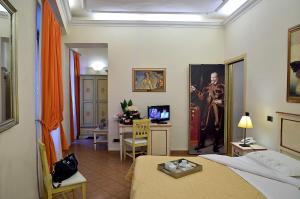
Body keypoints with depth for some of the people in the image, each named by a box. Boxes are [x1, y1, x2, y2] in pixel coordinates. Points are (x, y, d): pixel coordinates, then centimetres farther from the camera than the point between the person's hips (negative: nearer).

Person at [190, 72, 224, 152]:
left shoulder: (222, 87, -1)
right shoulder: (207, 87, 10)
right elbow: (202, 97, 6)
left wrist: (221, 101, -21)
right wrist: (195, 90, 1)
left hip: (217, 111, -2)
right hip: (207, 110, 3)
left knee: (217, 128, 5)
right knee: (203, 127, 3)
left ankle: (216, 145, 19)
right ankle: (201, 144, 17)